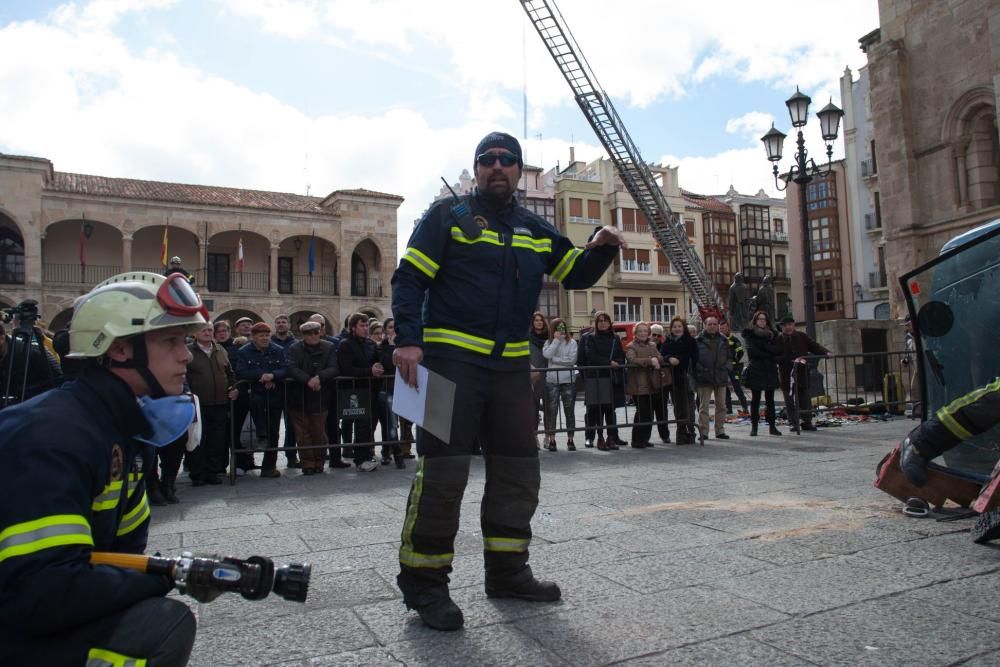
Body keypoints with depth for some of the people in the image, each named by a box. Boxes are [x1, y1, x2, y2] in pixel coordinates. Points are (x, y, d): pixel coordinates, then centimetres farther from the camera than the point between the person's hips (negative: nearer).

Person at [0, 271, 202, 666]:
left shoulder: (123, 426, 5)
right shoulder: (53, 437, -25)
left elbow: (124, 547, 12)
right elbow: (43, 592, -32)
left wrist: (188, 572, -5)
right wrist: (169, 574, -21)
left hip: (34, 616, 10)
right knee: (166, 626, -24)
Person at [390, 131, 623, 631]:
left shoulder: (536, 231, 17)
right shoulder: (448, 216, 2)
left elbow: (576, 274, 20)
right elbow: (409, 278, -4)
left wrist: (602, 247, -1)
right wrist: (407, 340, -17)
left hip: (510, 366, 6)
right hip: (451, 359, -6)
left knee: (518, 467, 10)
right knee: (444, 468, -8)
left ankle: (506, 570, 26)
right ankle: (423, 581, 6)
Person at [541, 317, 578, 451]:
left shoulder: (571, 342, 6)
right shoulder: (549, 342, 9)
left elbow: (572, 359, -7)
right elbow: (547, 354, -13)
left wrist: (555, 359, -6)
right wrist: (556, 339, -8)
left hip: (568, 379, 0)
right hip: (552, 380, 0)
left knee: (569, 410, 4)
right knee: (552, 409, 0)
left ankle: (570, 439, 10)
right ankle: (551, 440, 5)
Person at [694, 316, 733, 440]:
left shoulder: (723, 340, 10)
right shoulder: (698, 341, -2)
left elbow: (729, 357, 16)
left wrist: (727, 368, 4)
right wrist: (699, 370, -12)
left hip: (721, 378, 4)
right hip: (704, 378, -4)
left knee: (721, 405, 9)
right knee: (703, 406, -2)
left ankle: (720, 430, 18)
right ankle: (703, 432, 3)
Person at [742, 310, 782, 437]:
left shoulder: (772, 334, 14)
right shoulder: (749, 334, 3)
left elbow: (777, 350, 1)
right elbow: (752, 351, -10)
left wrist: (763, 345, -10)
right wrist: (768, 354, -7)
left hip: (770, 370, 3)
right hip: (755, 370, -3)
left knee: (770, 399, 4)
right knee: (755, 399, -1)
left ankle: (772, 426, 6)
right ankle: (754, 426, 2)